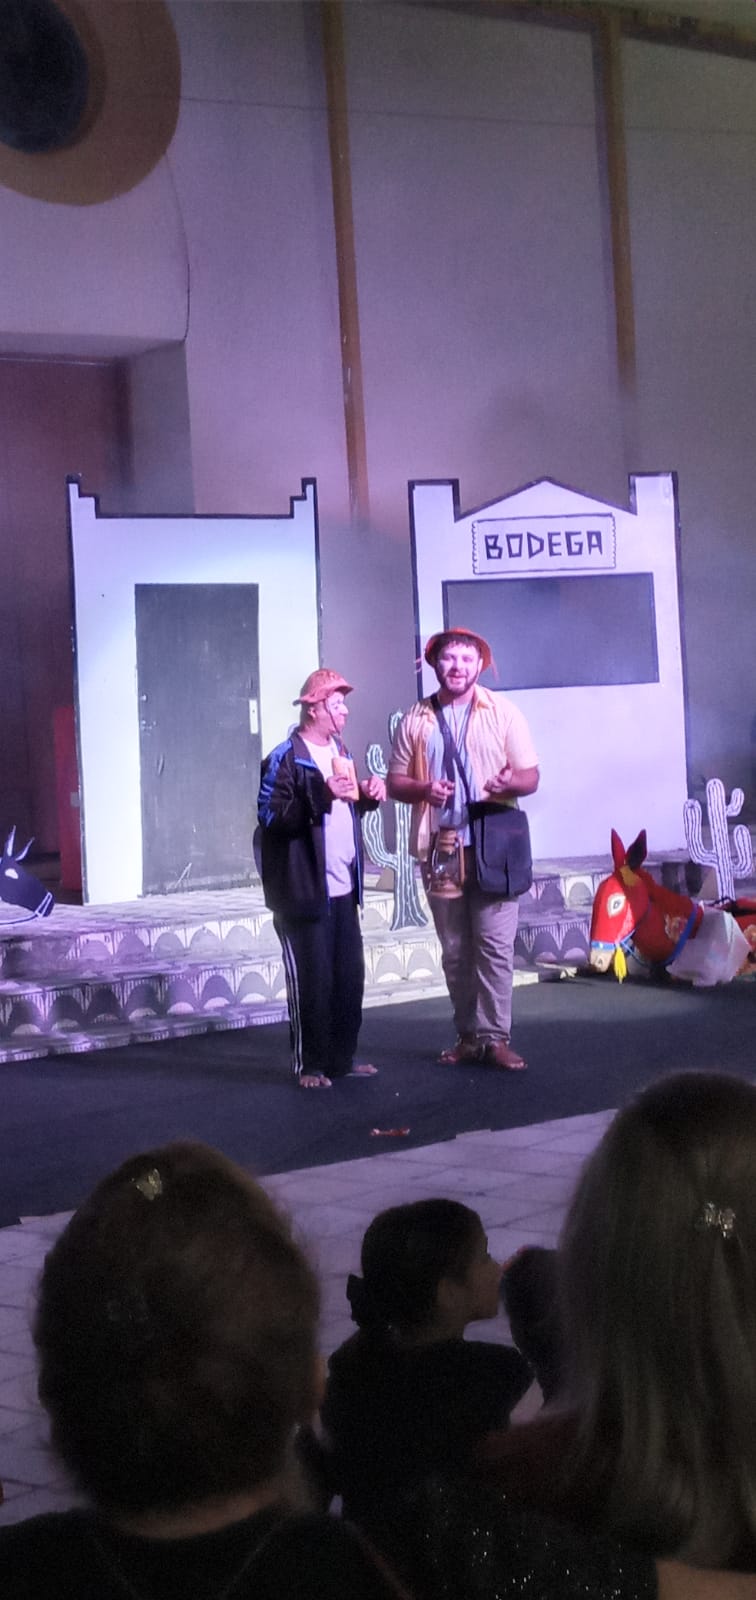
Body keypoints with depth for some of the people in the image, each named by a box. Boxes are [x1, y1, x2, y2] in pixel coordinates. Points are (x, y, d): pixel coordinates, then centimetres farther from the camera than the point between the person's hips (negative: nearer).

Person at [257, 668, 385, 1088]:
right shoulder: (285, 759, -11)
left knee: (350, 975, 10)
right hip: (304, 890, -8)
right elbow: (272, 818, -19)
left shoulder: (339, 751, 15)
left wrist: (368, 795, 6)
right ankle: (309, 1065, 6)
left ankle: (342, 1058, 20)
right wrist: (321, 796, -28)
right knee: (311, 981, -3)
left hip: (342, 887, 8)